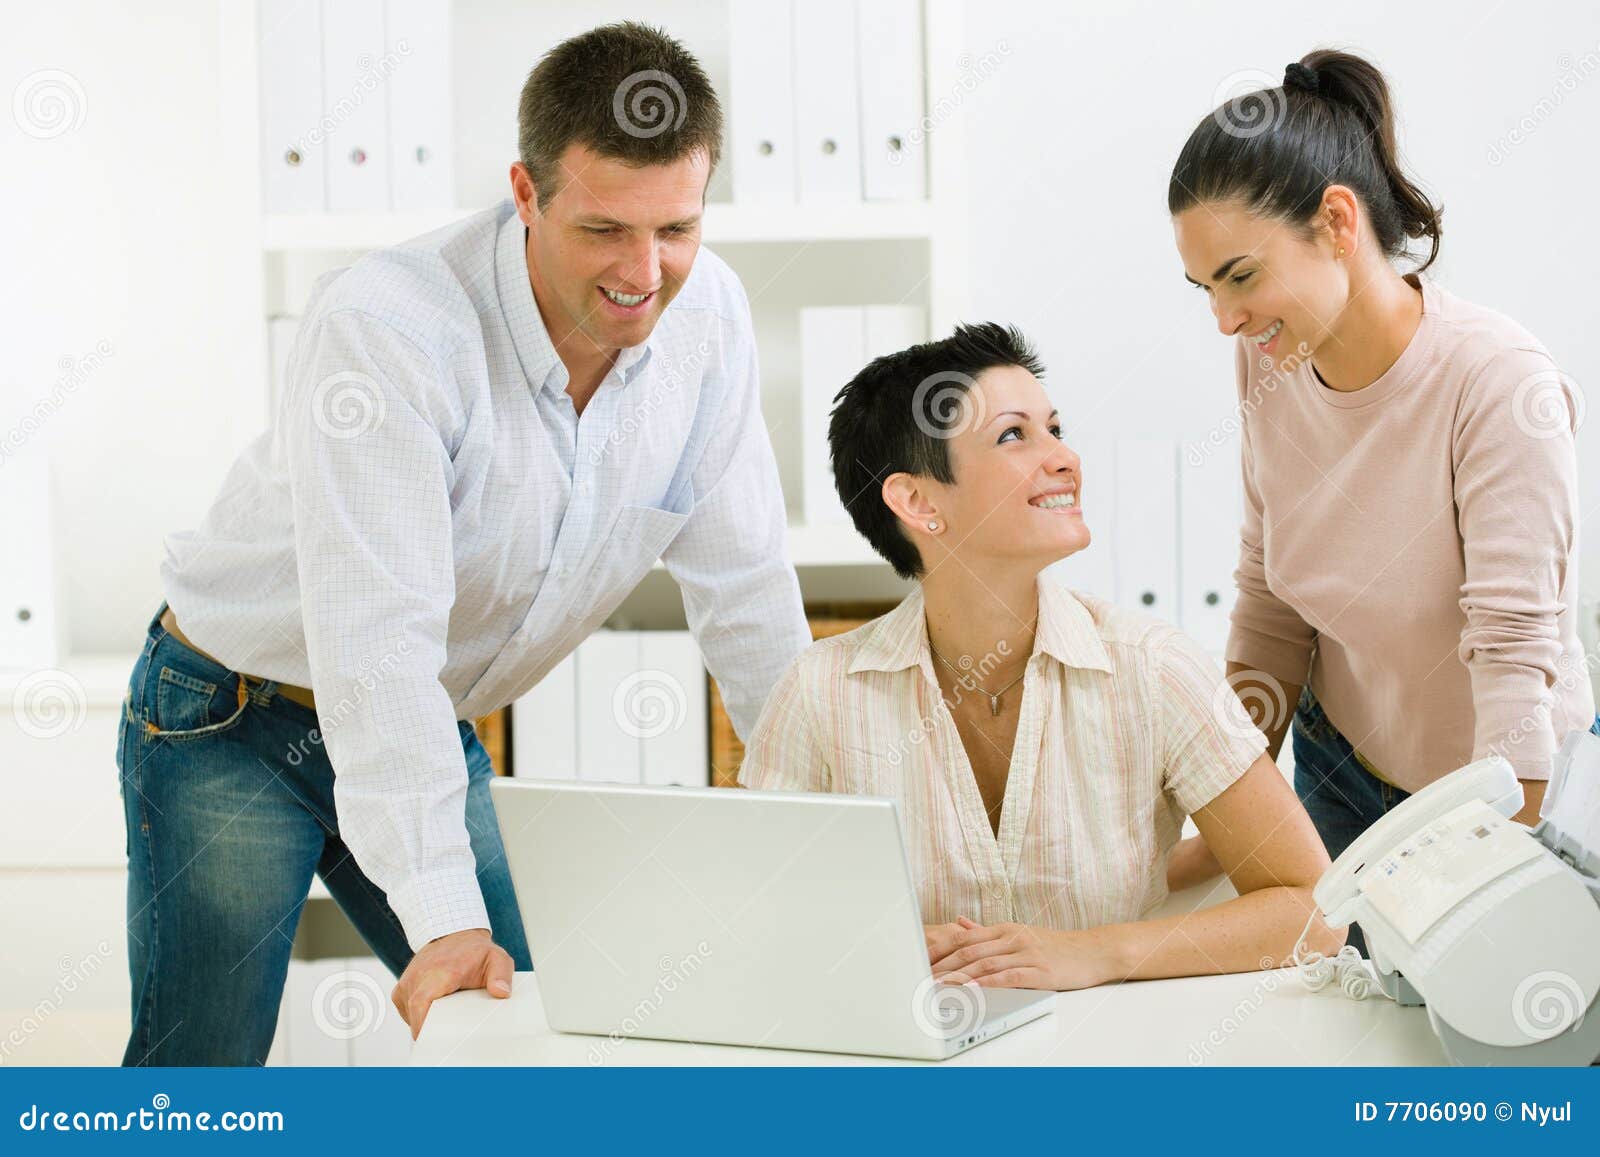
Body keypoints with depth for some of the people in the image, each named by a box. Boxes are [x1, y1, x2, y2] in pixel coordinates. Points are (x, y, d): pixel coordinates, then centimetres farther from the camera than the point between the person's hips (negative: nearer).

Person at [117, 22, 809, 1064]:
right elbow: (378, 634, -37)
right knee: (199, 1070, -5)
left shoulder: (705, 313, -12)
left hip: (434, 731, 6)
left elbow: (746, 589, -6)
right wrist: (446, 920, -44)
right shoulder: (384, 325, -31)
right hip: (236, 726, -5)